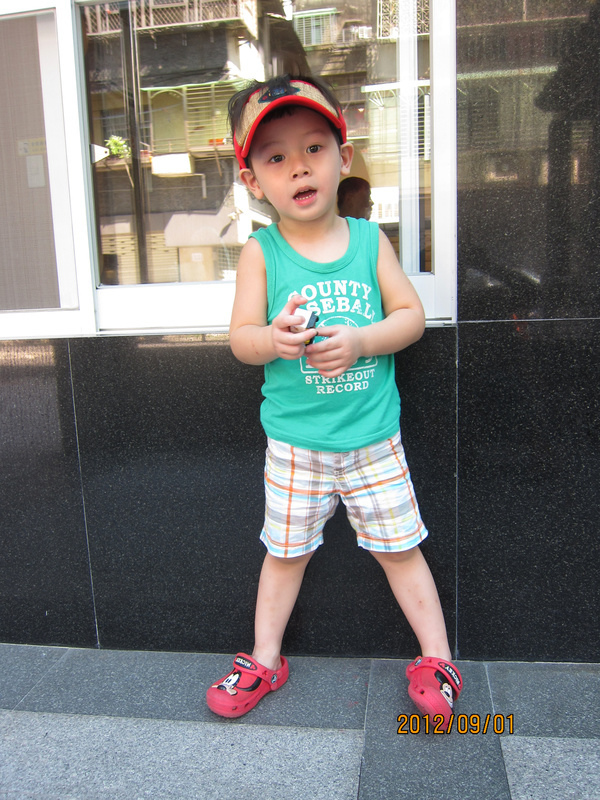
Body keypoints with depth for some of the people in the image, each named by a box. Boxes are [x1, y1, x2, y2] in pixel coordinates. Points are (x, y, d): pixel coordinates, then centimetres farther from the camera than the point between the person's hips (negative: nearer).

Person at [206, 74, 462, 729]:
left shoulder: (369, 239, -2)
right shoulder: (260, 252, -5)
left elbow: (412, 316, -3)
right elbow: (240, 337, -6)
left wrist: (359, 340, -21)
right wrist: (273, 339, -28)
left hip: (373, 437, 0)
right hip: (294, 441, 0)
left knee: (398, 546, 11)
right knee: (285, 550, 16)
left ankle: (435, 657, 31)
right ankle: (265, 660, 35)